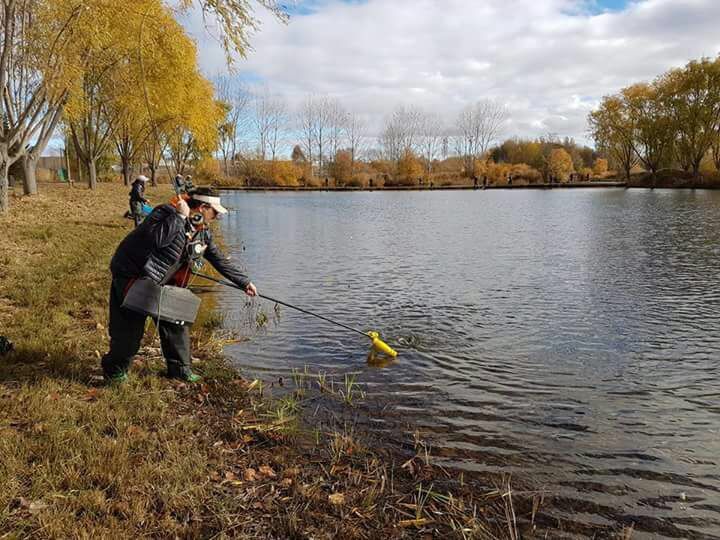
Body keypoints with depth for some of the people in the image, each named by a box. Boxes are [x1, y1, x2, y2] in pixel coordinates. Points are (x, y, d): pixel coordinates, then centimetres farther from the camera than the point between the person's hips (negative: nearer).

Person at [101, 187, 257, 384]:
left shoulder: (202, 233, 2)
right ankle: (114, 370, 21)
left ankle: (180, 370, 19)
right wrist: (179, 216, -33)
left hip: (161, 283, 7)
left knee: (177, 323, 5)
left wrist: (244, 282, 10)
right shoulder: (165, 212, -20)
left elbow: (220, 260, 9)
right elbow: (158, 239, -39)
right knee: (130, 329, -1)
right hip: (132, 277, -7)